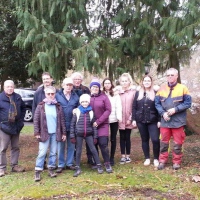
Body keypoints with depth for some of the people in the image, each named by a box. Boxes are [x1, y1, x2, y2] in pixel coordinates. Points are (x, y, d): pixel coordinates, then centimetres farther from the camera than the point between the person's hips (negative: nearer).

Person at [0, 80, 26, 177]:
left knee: (16, 147, 12)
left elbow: (23, 108, 20)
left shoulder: (17, 97, 7)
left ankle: (14, 166, 22)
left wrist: (21, 119, 11)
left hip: (16, 127, 5)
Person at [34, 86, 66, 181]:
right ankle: (37, 171, 3)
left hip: (55, 133, 3)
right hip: (44, 133, -2)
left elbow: (62, 120, 8)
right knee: (42, 152, -3)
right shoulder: (40, 106, -1)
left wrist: (64, 133, 5)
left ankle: (51, 169, 21)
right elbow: (36, 120, -1)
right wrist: (37, 132, -6)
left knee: (53, 152, 10)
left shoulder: (58, 106, 5)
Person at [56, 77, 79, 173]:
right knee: (61, 146, 4)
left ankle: (69, 163, 23)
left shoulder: (75, 96, 6)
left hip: (72, 125, 3)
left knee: (71, 145, 11)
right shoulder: (57, 95, -3)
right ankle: (61, 165, 14)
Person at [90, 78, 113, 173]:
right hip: (91, 125, 2)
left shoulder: (104, 97, -2)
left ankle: (107, 163, 4)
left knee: (103, 144, -9)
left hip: (103, 124, -2)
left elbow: (108, 110, -7)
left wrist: (98, 121, -13)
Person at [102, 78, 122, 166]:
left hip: (114, 120, 0)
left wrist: (119, 117, -15)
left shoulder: (115, 94, 4)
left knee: (113, 139, 7)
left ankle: (112, 158, 17)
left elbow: (118, 106, -2)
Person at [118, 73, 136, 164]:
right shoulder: (118, 92, 5)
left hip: (129, 119, -2)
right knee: (122, 137, 7)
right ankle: (123, 156, 15)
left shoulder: (133, 92, -3)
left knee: (127, 137, 6)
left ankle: (128, 156, 17)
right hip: (120, 120, 2)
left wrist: (131, 118, -9)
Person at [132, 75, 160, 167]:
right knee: (144, 140, 10)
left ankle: (156, 159, 8)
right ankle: (147, 158, 20)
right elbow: (134, 107, 8)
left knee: (155, 139, -9)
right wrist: (134, 119, 1)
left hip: (153, 121, -3)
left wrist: (159, 120, -8)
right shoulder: (138, 93, 9)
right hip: (141, 121, 3)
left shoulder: (155, 93, 1)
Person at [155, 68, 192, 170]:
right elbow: (157, 103, 5)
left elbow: (188, 103, -5)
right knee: (163, 142, 9)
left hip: (178, 121, -2)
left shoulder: (183, 88, -2)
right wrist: (163, 113, -11)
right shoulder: (162, 89, 6)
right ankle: (162, 161, 20)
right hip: (165, 121, 2)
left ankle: (176, 162, 19)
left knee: (177, 143, 6)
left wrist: (175, 109, -16)